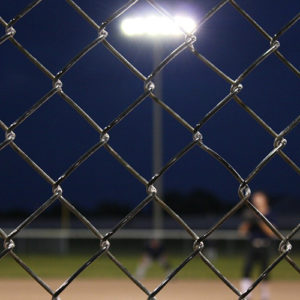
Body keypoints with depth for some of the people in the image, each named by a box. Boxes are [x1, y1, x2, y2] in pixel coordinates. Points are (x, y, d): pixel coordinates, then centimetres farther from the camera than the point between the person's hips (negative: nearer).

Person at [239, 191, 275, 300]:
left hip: (265, 247, -1)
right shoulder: (251, 214, 7)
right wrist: (247, 221, -12)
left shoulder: (269, 215, 1)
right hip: (252, 246, 1)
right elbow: (242, 231, 5)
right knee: (246, 269, -14)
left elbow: (272, 233, -9)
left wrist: (260, 222, -18)